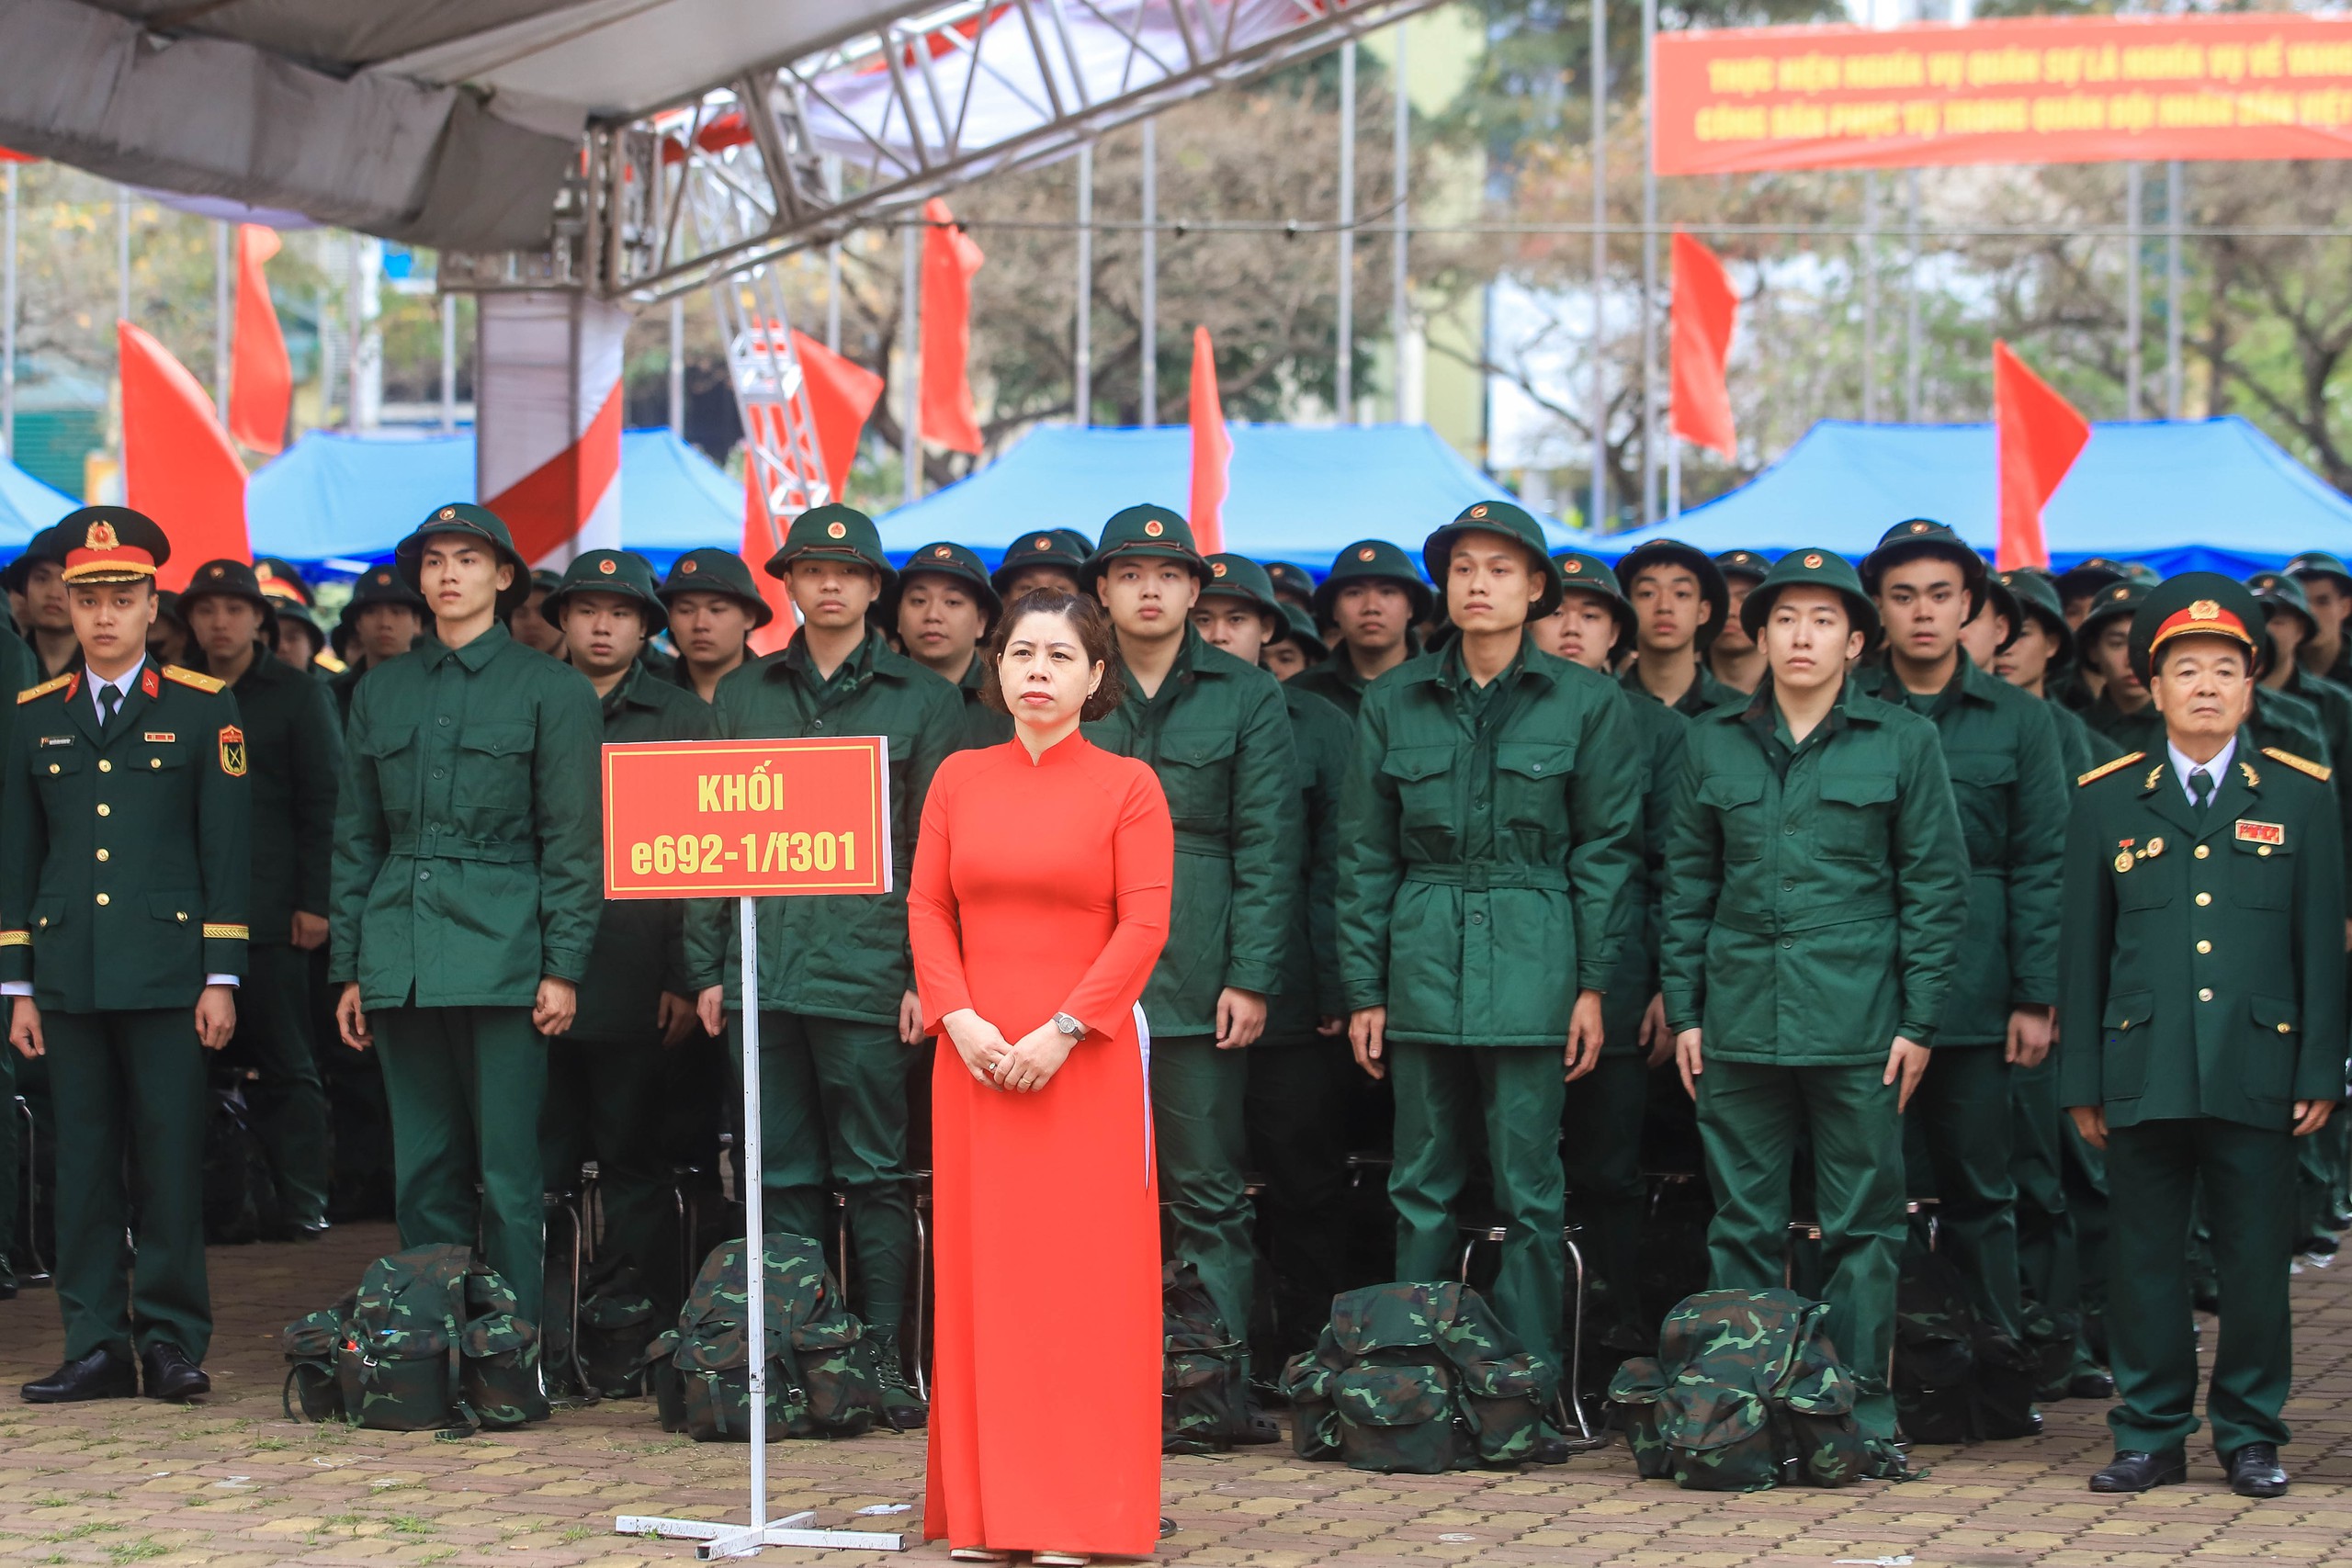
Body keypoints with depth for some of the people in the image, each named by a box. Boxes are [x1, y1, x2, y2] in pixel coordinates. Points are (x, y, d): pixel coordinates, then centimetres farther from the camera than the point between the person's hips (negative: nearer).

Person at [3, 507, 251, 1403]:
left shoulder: (204, 708, 4)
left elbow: (228, 850, 2)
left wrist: (222, 976, -4)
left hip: (166, 973, -2)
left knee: (170, 1159, -2)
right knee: (83, 1161, 3)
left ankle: (172, 1343, 6)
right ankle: (96, 1346, 8)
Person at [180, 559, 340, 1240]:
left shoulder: (299, 695, 7)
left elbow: (323, 802, 2)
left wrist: (314, 902, -7)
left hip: (269, 908, -3)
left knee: (284, 1062, -2)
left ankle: (301, 1202, 0)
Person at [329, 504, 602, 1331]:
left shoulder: (552, 690, 2)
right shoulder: (379, 691, 14)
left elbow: (572, 842, -1)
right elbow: (355, 838, 16)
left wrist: (564, 966, -8)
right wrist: (347, 969, 11)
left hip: (502, 952, -4)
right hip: (401, 962, 4)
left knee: (508, 1175, -4)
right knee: (423, 1171, 6)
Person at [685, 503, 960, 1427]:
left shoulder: (921, 699, 6)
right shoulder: (744, 696, 14)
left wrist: (928, 976, -5)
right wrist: (707, 965, 7)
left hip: (867, 969, -3)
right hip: (762, 968, 3)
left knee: (875, 1175, -1)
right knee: (783, 1176, 6)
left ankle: (883, 1359, 4)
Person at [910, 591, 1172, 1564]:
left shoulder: (1128, 786, 0)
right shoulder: (959, 779, 10)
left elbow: (1144, 926, -6)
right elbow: (927, 908, 6)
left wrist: (1062, 1031, -14)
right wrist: (961, 1021, -8)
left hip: (1084, 1060, -3)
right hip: (975, 1057, 3)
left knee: (1082, 1274, -3)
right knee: (981, 1271, 4)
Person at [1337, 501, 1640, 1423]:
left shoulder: (1586, 703, 2)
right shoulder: (1394, 704, 8)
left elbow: (1607, 850, 3)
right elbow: (1365, 855, 10)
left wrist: (1593, 984, -3)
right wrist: (1363, 989, 5)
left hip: (1532, 966, -2)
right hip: (1422, 962, 3)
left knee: (1529, 1189, -3)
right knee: (1422, 1187, 6)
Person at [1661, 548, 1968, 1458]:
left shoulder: (1903, 742, 3)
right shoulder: (1714, 743, 9)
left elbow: (1935, 889, 3)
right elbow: (1687, 885, 13)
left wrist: (1920, 1021, -3)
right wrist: (1684, 1010, 6)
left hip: (1857, 1022, -2)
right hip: (1740, 1023, 2)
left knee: (1862, 1227, 2)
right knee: (1743, 1226, 5)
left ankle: (1863, 1413, 9)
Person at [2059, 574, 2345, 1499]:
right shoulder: (2107, 800, 8)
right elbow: (2084, 949, 8)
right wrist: (2082, 1079, 5)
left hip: (2257, 1074, 0)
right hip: (2144, 1070, 1)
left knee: (2256, 1259, 3)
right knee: (2146, 1259, 4)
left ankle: (2250, 1436, 15)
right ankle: (2152, 1436, 14)